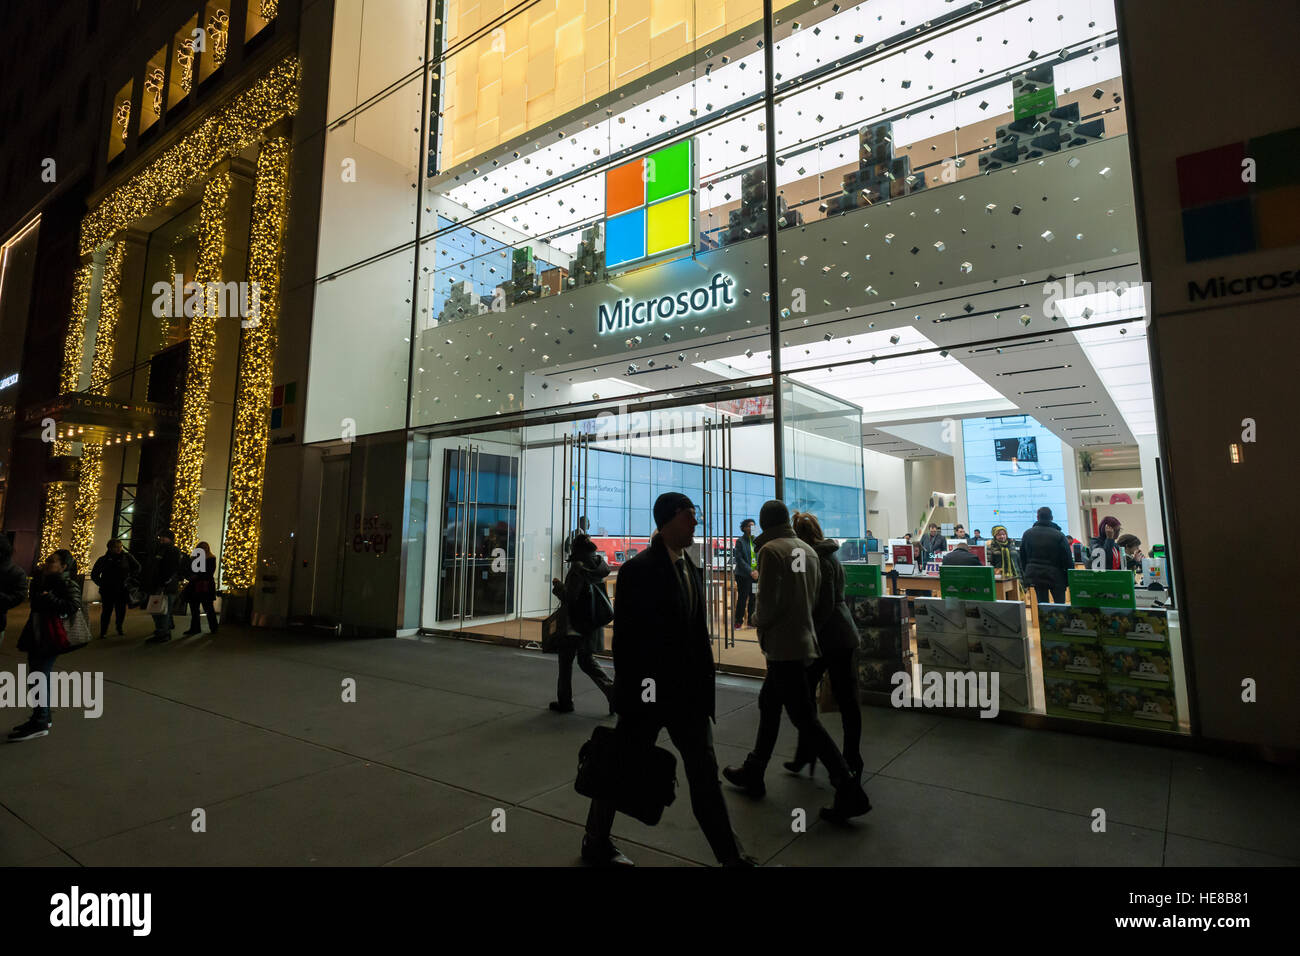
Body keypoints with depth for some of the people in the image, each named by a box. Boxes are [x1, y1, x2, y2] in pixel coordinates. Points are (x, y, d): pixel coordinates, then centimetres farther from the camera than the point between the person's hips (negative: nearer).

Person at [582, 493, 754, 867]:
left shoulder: (693, 569, 8)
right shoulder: (639, 570, -16)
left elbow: (700, 634, 11)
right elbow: (625, 638, -16)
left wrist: (706, 687, 8)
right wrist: (631, 697, -16)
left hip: (688, 693, 7)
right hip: (648, 694, -7)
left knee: (705, 774, 12)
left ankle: (732, 857, 25)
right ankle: (596, 843, 34)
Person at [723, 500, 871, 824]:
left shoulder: (771, 550, -15)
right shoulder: (808, 551, 8)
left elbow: (768, 602, -19)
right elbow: (814, 596, 10)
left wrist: (761, 623, 0)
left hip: (783, 646, -9)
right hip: (804, 639, 9)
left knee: (805, 719, -2)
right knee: (768, 705, 20)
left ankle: (849, 792, 0)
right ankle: (753, 773, 32)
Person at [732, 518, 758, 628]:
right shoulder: (740, 541, -4)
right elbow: (739, 559, -9)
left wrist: (757, 570, -6)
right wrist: (750, 571, -14)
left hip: (755, 574, 5)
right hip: (743, 575, -5)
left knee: (753, 598, 7)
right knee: (742, 598, -2)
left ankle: (750, 621, 17)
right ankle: (738, 622, 8)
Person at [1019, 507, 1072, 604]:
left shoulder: (1027, 534, 3)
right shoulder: (1059, 536, -13)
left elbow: (1022, 557, 9)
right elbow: (1067, 559, -9)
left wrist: (1027, 572, 18)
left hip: (1034, 575, 4)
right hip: (1055, 576, -4)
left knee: (1041, 604, 11)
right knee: (1060, 604, 5)